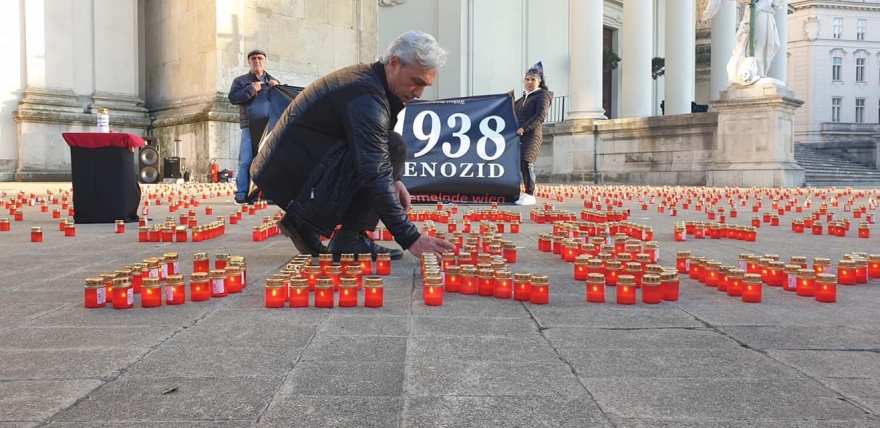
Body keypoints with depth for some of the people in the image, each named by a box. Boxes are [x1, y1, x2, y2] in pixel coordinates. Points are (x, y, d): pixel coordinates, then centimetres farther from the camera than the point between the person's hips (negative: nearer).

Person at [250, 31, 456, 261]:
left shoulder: (368, 79, 9)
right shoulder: (367, 96, -22)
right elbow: (375, 175, -29)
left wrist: (394, 179, 2)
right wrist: (410, 238, -31)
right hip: (290, 172, -10)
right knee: (393, 147, -18)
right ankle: (308, 222, -12)